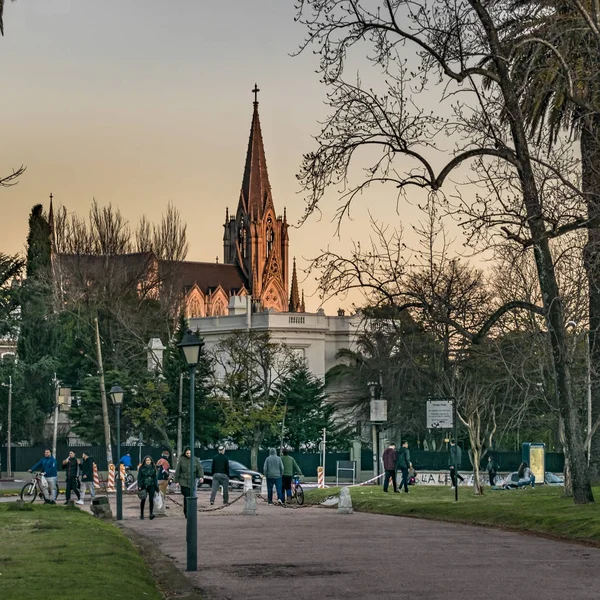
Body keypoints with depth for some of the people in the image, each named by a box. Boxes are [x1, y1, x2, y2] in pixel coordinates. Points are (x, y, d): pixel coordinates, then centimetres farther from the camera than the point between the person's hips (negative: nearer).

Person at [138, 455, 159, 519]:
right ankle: (141, 514, 11)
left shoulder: (153, 468, 7)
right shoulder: (141, 468, 2)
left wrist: (156, 487, 6)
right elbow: (139, 477, 1)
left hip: (151, 486, 1)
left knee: (151, 499, -6)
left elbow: (155, 477, 10)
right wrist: (139, 486, -8)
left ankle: (151, 514, -4)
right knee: (143, 500, -1)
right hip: (144, 486, -1)